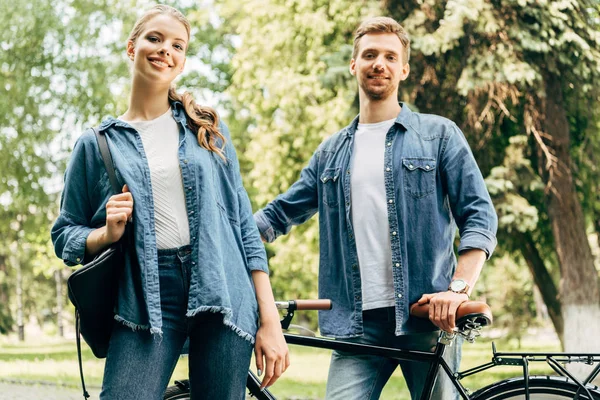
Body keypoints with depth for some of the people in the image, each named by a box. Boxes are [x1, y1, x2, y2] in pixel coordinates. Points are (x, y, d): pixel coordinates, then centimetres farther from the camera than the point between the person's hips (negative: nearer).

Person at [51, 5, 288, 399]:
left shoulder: (208, 128, 13)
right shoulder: (97, 144, 10)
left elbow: (243, 222, 10)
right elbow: (64, 236, 15)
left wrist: (269, 320, 2)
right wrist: (107, 234, -8)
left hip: (223, 293, 1)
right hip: (147, 299, -1)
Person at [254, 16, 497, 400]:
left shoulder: (439, 134, 8)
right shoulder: (332, 151, 18)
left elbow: (480, 216, 2)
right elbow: (279, 214, 20)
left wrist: (459, 288, -14)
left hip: (428, 315, -2)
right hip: (359, 324, 2)